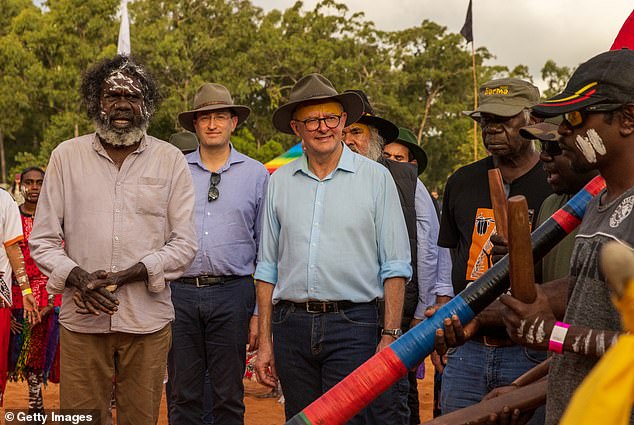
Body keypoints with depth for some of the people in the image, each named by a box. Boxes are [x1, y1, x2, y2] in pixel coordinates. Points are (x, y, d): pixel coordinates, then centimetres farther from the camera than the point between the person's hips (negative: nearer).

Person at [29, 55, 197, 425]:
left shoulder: (170, 160, 4)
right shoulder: (66, 156, 6)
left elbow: (185, 244, 0)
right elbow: (43, 240, 6)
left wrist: (124, 277, -13)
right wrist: (78, 278, -14)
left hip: (148, 321, 0)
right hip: (82, 321, 0)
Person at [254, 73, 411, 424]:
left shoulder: (375, 178, 2)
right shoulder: (279, 182, 10)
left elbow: (395, 267, 1)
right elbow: (267, 268, 12)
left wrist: (391, 335, -7)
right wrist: (265, 341, 8)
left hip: (352, 325, -3)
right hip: (292, 325, 3)